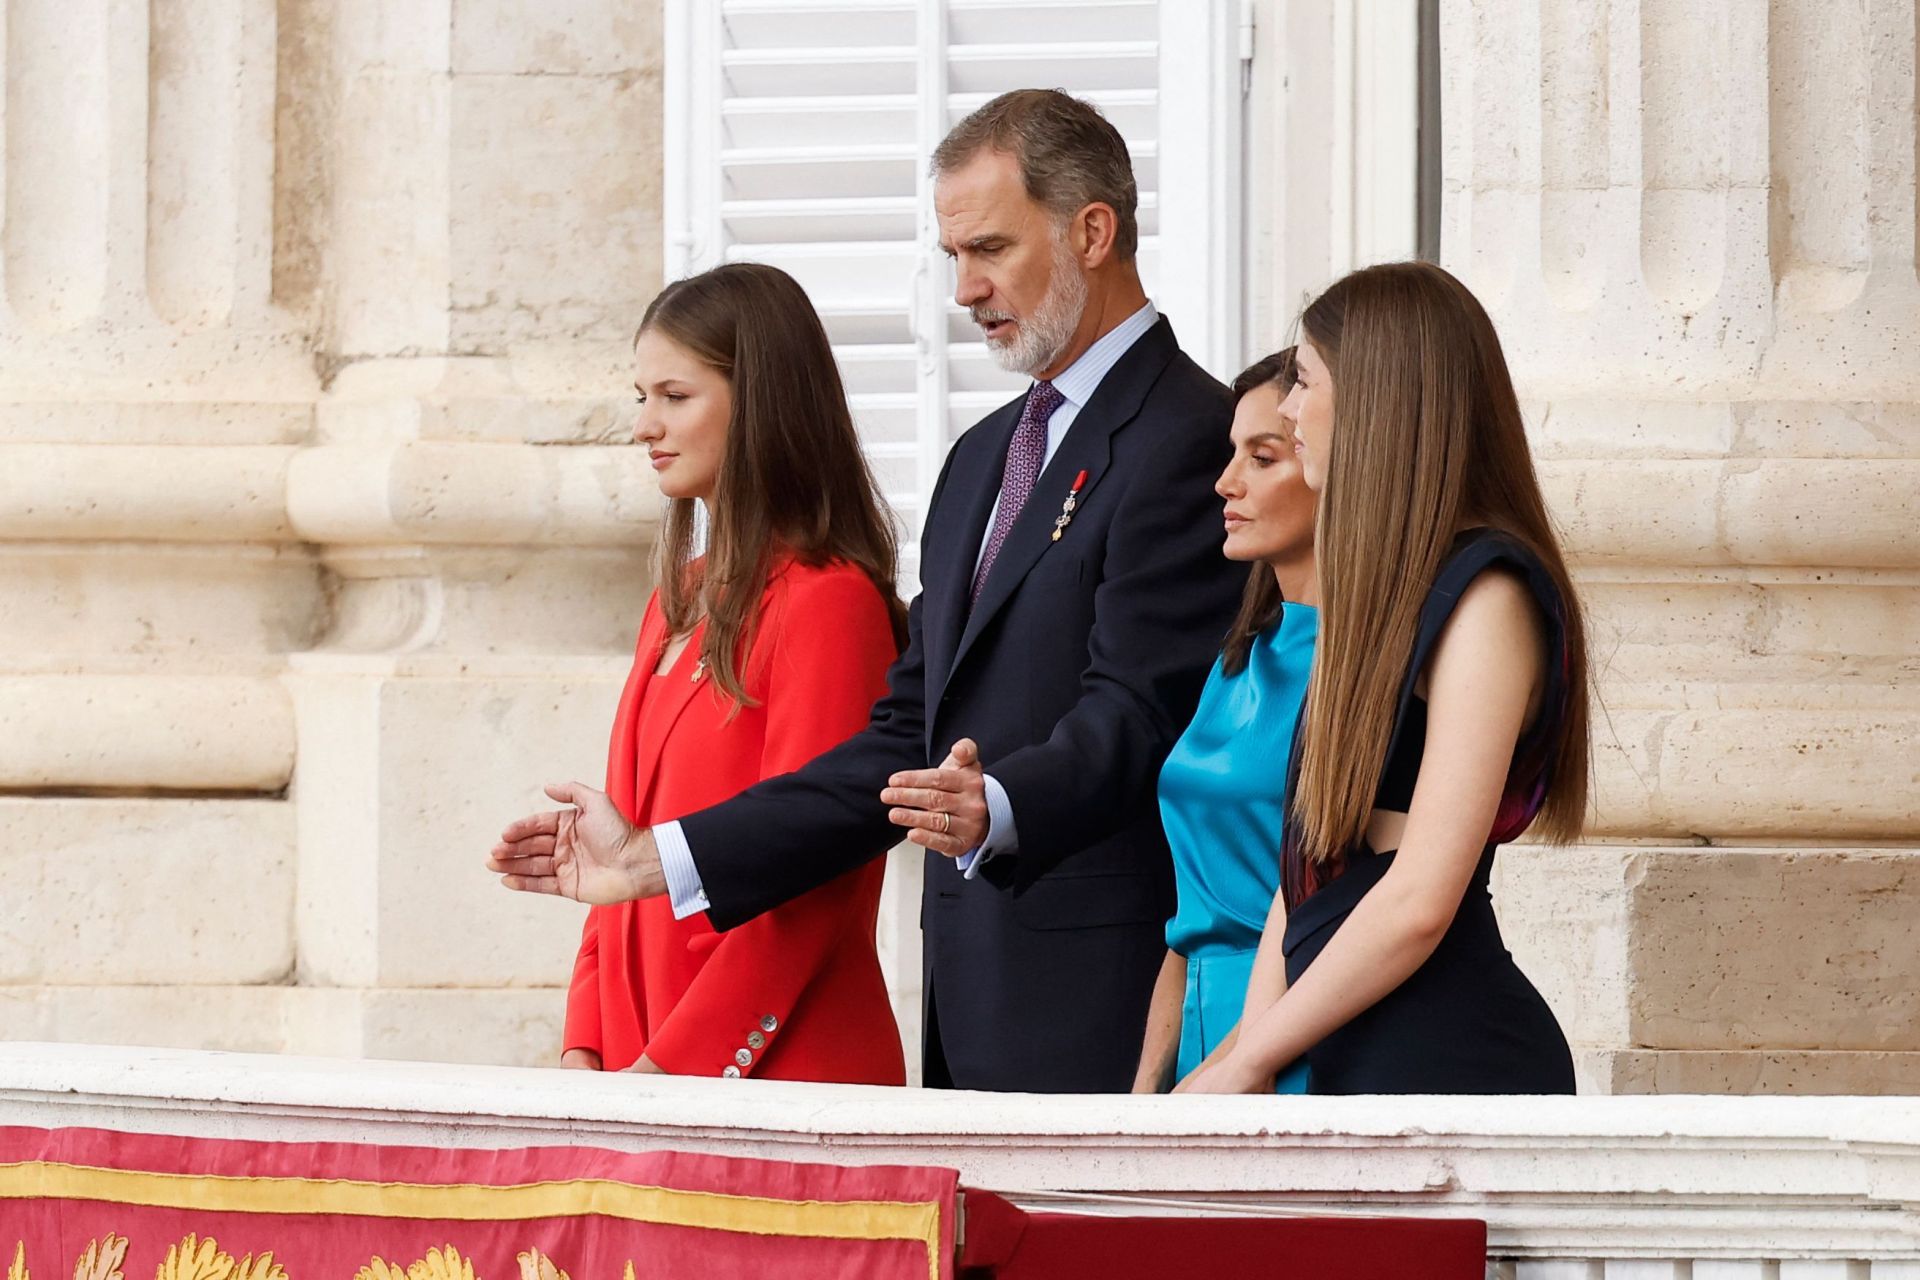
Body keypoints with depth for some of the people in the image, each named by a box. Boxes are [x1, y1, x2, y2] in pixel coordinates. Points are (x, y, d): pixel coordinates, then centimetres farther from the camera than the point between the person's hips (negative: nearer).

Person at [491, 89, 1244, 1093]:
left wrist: (996, 811, -36)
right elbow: (909, 739, 22)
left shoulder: (1189, 437, -7)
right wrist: (656, 860, 17)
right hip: (973, 1002, 8)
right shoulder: (982, 458, 23)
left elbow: (1135, 716, -17)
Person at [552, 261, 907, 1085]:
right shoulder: (679, 602, 16)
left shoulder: (826, 601, -10)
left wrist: (669, 1065, -16)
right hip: (641, 1067, 8)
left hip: (786, 1074, -8)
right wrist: (586, 1044, 6)